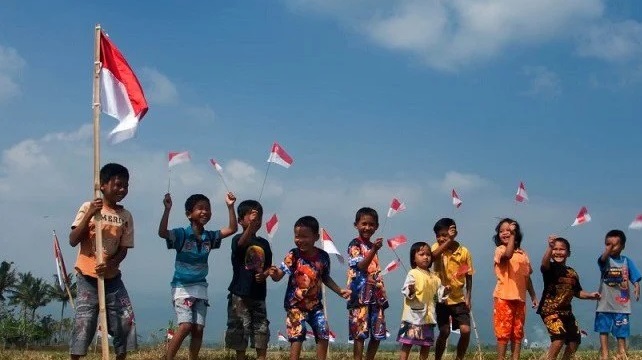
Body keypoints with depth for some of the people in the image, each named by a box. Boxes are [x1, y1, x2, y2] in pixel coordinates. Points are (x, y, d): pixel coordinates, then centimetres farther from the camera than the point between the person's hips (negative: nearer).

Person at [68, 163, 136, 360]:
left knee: (125, 320, 0)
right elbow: (73, 240, -11)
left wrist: (111, 264, -18)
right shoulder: (88, 208, -5)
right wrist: (89, 215, -22)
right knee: (84, 322, -8)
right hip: (88, 277, -3)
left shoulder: (126, 216, 3)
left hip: (112, 277, 3)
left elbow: (123, 249, 2)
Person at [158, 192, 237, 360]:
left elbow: (232, 229, 1)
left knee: (198, 329, 2)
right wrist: (167, 209, -38)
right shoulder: (182, 234, -12)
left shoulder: (210, 237, 3)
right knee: (185, 326, -18)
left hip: (200, 287, 5)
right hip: (182, 286, -5)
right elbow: (162, 233, -28)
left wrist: (230, 207, -10)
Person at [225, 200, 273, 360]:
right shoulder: (238, 239, -7)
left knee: (262, 331, 5)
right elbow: (242, 244, -32)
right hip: (240, 294, -5)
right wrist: (250, 226, -49)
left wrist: (264, 274, -7)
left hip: (258, 294, 5)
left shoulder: (263, 243, 10)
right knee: (240, 331, 0)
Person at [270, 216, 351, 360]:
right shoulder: (293, 255, -14)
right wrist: (274, 273, -43)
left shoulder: (323, 256, -4)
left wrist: (339, 291, 7)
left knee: (324, 335, 6)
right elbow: (279, 275, -20)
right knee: (297, 337, -9)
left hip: (315, 304, 4)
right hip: (296, 304, -4)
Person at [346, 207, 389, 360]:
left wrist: (383, 294, 17)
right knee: (360, 333, -9)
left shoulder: (373, 246, 18)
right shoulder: (354, 244, -4)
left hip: (376, 294, 7)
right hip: (360, 295, -7)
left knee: (378, 334, 8)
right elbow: (361, 266, -18)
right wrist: (374, 250, -30)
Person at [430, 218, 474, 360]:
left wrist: (468, 297, -3)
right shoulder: (437, 247, -5)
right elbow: (433, 256, -31)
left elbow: (469, 276, 3)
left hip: (459, 298, 1)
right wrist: (448, 241, -33)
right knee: (444, 332, -7)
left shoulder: (464, 251, -5)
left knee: (465, 330, -8)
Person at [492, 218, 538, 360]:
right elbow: (508, 255, -29)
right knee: (503, 331, -4)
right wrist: (512, 236, -27)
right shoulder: (500, 250, -3)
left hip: (520, 298, 6)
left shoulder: (523, 254, 15)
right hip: (504, 297, -5)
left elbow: (527, 277, 19)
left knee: (518, 332, 7)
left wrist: (533, 296, 17)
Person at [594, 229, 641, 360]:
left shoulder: (627, 261, 1)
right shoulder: (605, 260, -6)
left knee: (621, 331, 10)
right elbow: (603, 259, -31)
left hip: (621, 303, 1)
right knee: (603, 329, 3)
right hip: (605, 303, -1)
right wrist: (608, 249, -52)